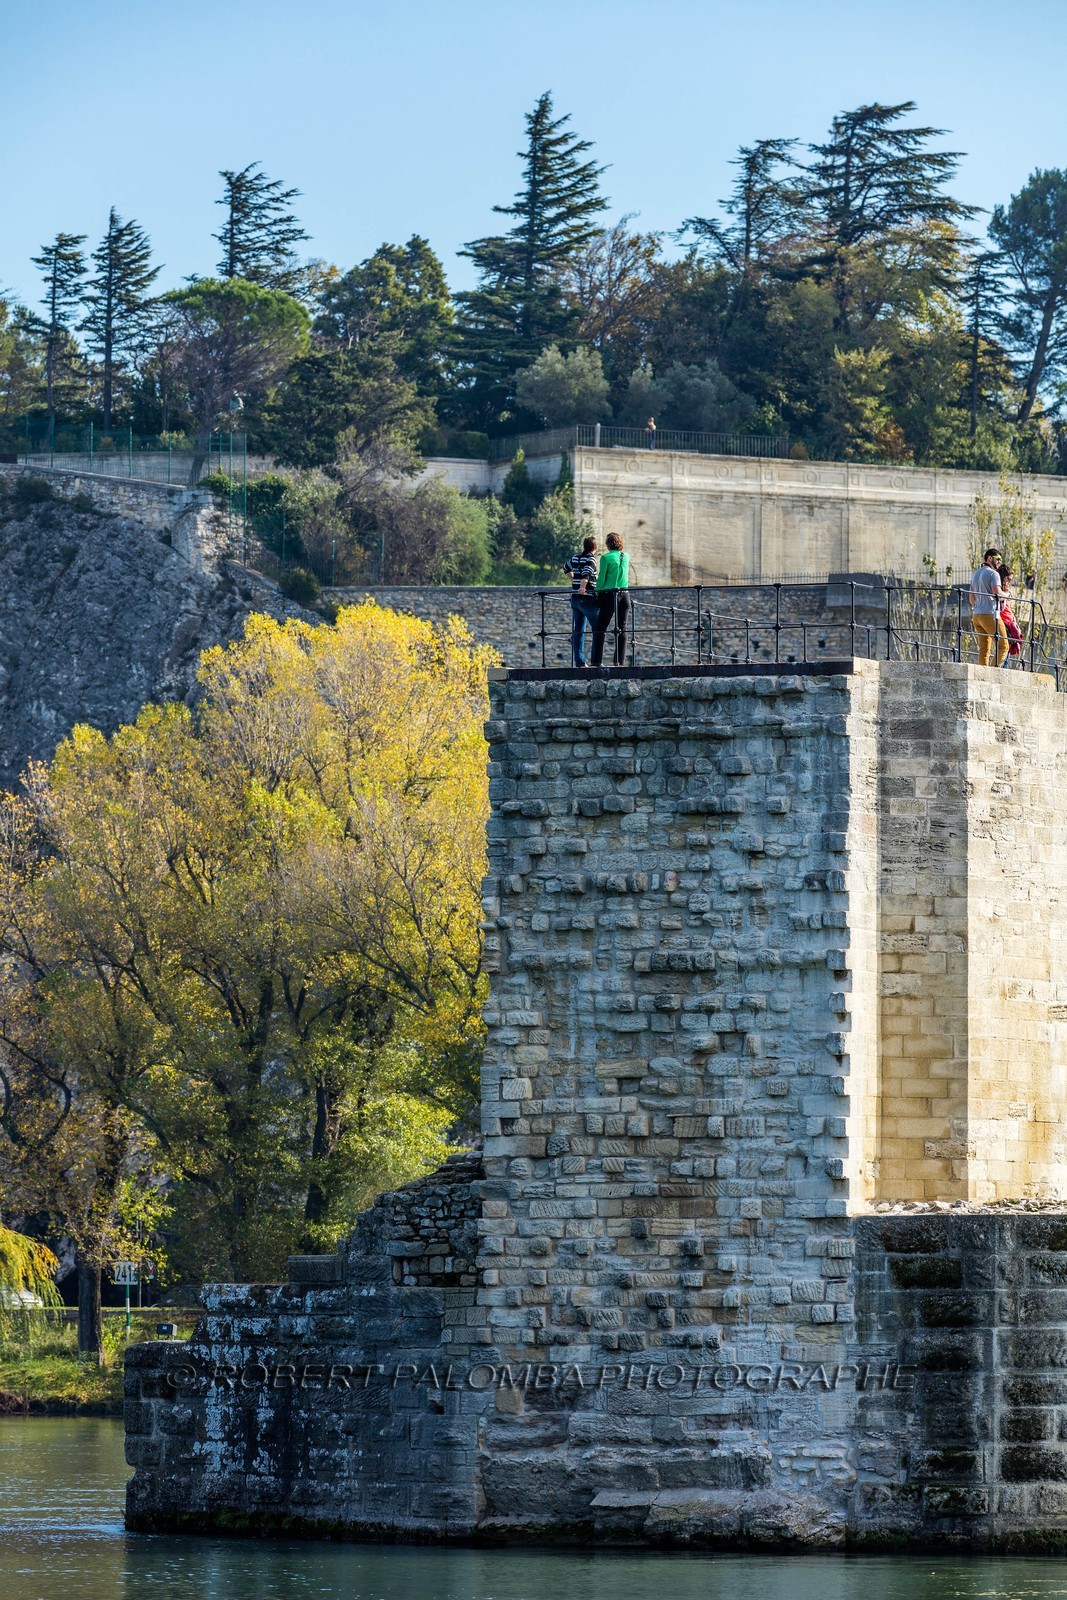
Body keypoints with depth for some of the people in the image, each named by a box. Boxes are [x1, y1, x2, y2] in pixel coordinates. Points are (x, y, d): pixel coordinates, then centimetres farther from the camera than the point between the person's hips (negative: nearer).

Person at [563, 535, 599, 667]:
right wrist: (582, 587, -40)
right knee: (598, 629, -1)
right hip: (587, 599, -7)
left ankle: (579, 661, 7)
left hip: (575, 599, 7)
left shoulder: (575, 558, 12)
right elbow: (586, 574, -27)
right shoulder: (590, 559, -9)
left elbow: (566, 567, 33)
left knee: (578, 631, 8)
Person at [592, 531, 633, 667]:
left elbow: (601, 578, -7)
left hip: (609, 595, -4)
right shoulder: (626, 557, 6)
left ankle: (597, 661, -5)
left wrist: (597, 593, 4)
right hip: (624, 595, 4)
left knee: (600, 629, 0)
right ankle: (620, 660, 4)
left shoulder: (606, 558, -7)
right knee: (622, 629, 7)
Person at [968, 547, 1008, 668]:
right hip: (990, 614, -8)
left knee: (984, 648, 6)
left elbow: (971, 598, 23)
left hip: (976, 614, 8)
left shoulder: (976, 574, 19)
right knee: (1003, 646, -4)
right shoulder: (993, 574, -7)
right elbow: (997, 593, -17)